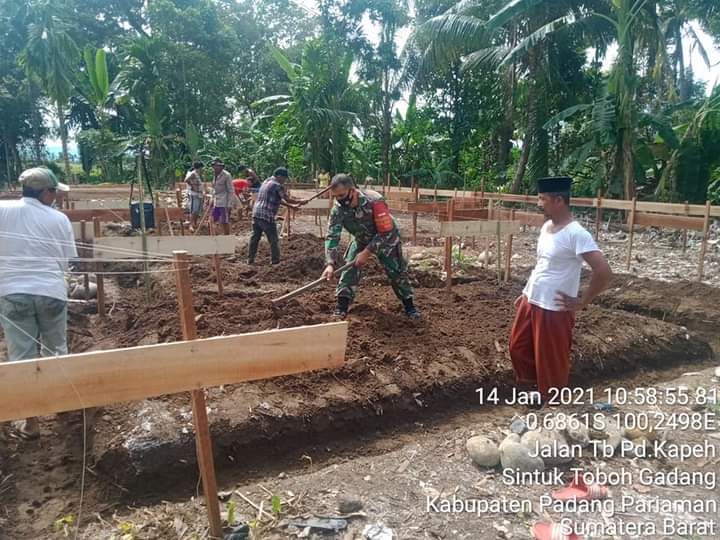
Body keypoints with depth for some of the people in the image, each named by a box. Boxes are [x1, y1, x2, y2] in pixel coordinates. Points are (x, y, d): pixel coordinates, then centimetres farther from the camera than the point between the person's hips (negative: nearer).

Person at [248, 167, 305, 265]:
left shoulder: (266, 182, 20)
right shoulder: (277, 185, -9)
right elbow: (287, 199, -8)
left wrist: (291, 206, 22)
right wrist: (300, 202, 7)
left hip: (256, 214, 9)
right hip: (267, 216, -9)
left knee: (255, 238, 15)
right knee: (273, 240, 2)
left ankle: (250, 259, 21)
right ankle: (275, 261, 7)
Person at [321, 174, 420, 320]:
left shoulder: (374, 201, -39)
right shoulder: (337, 209, -26)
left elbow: (386, 232, -34)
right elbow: (332, 236, -28)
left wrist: (367, 252, -34)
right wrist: (330, 263, -40)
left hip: (386, 239, -3)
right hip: (361, 239, 3)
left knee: (397, 271, -2)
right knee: (349, 267, -10)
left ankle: (409, 306, 13)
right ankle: (342, 305, 1)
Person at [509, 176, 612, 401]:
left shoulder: (576, 234, -21)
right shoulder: (546, 227, 6)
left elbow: (604, 271, -26)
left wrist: (581, 302, -16)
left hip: (553, 309, -9)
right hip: (530, 302, 9)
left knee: (551, 360, 6)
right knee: (518, 348, 20)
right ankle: (530, 386, 41)